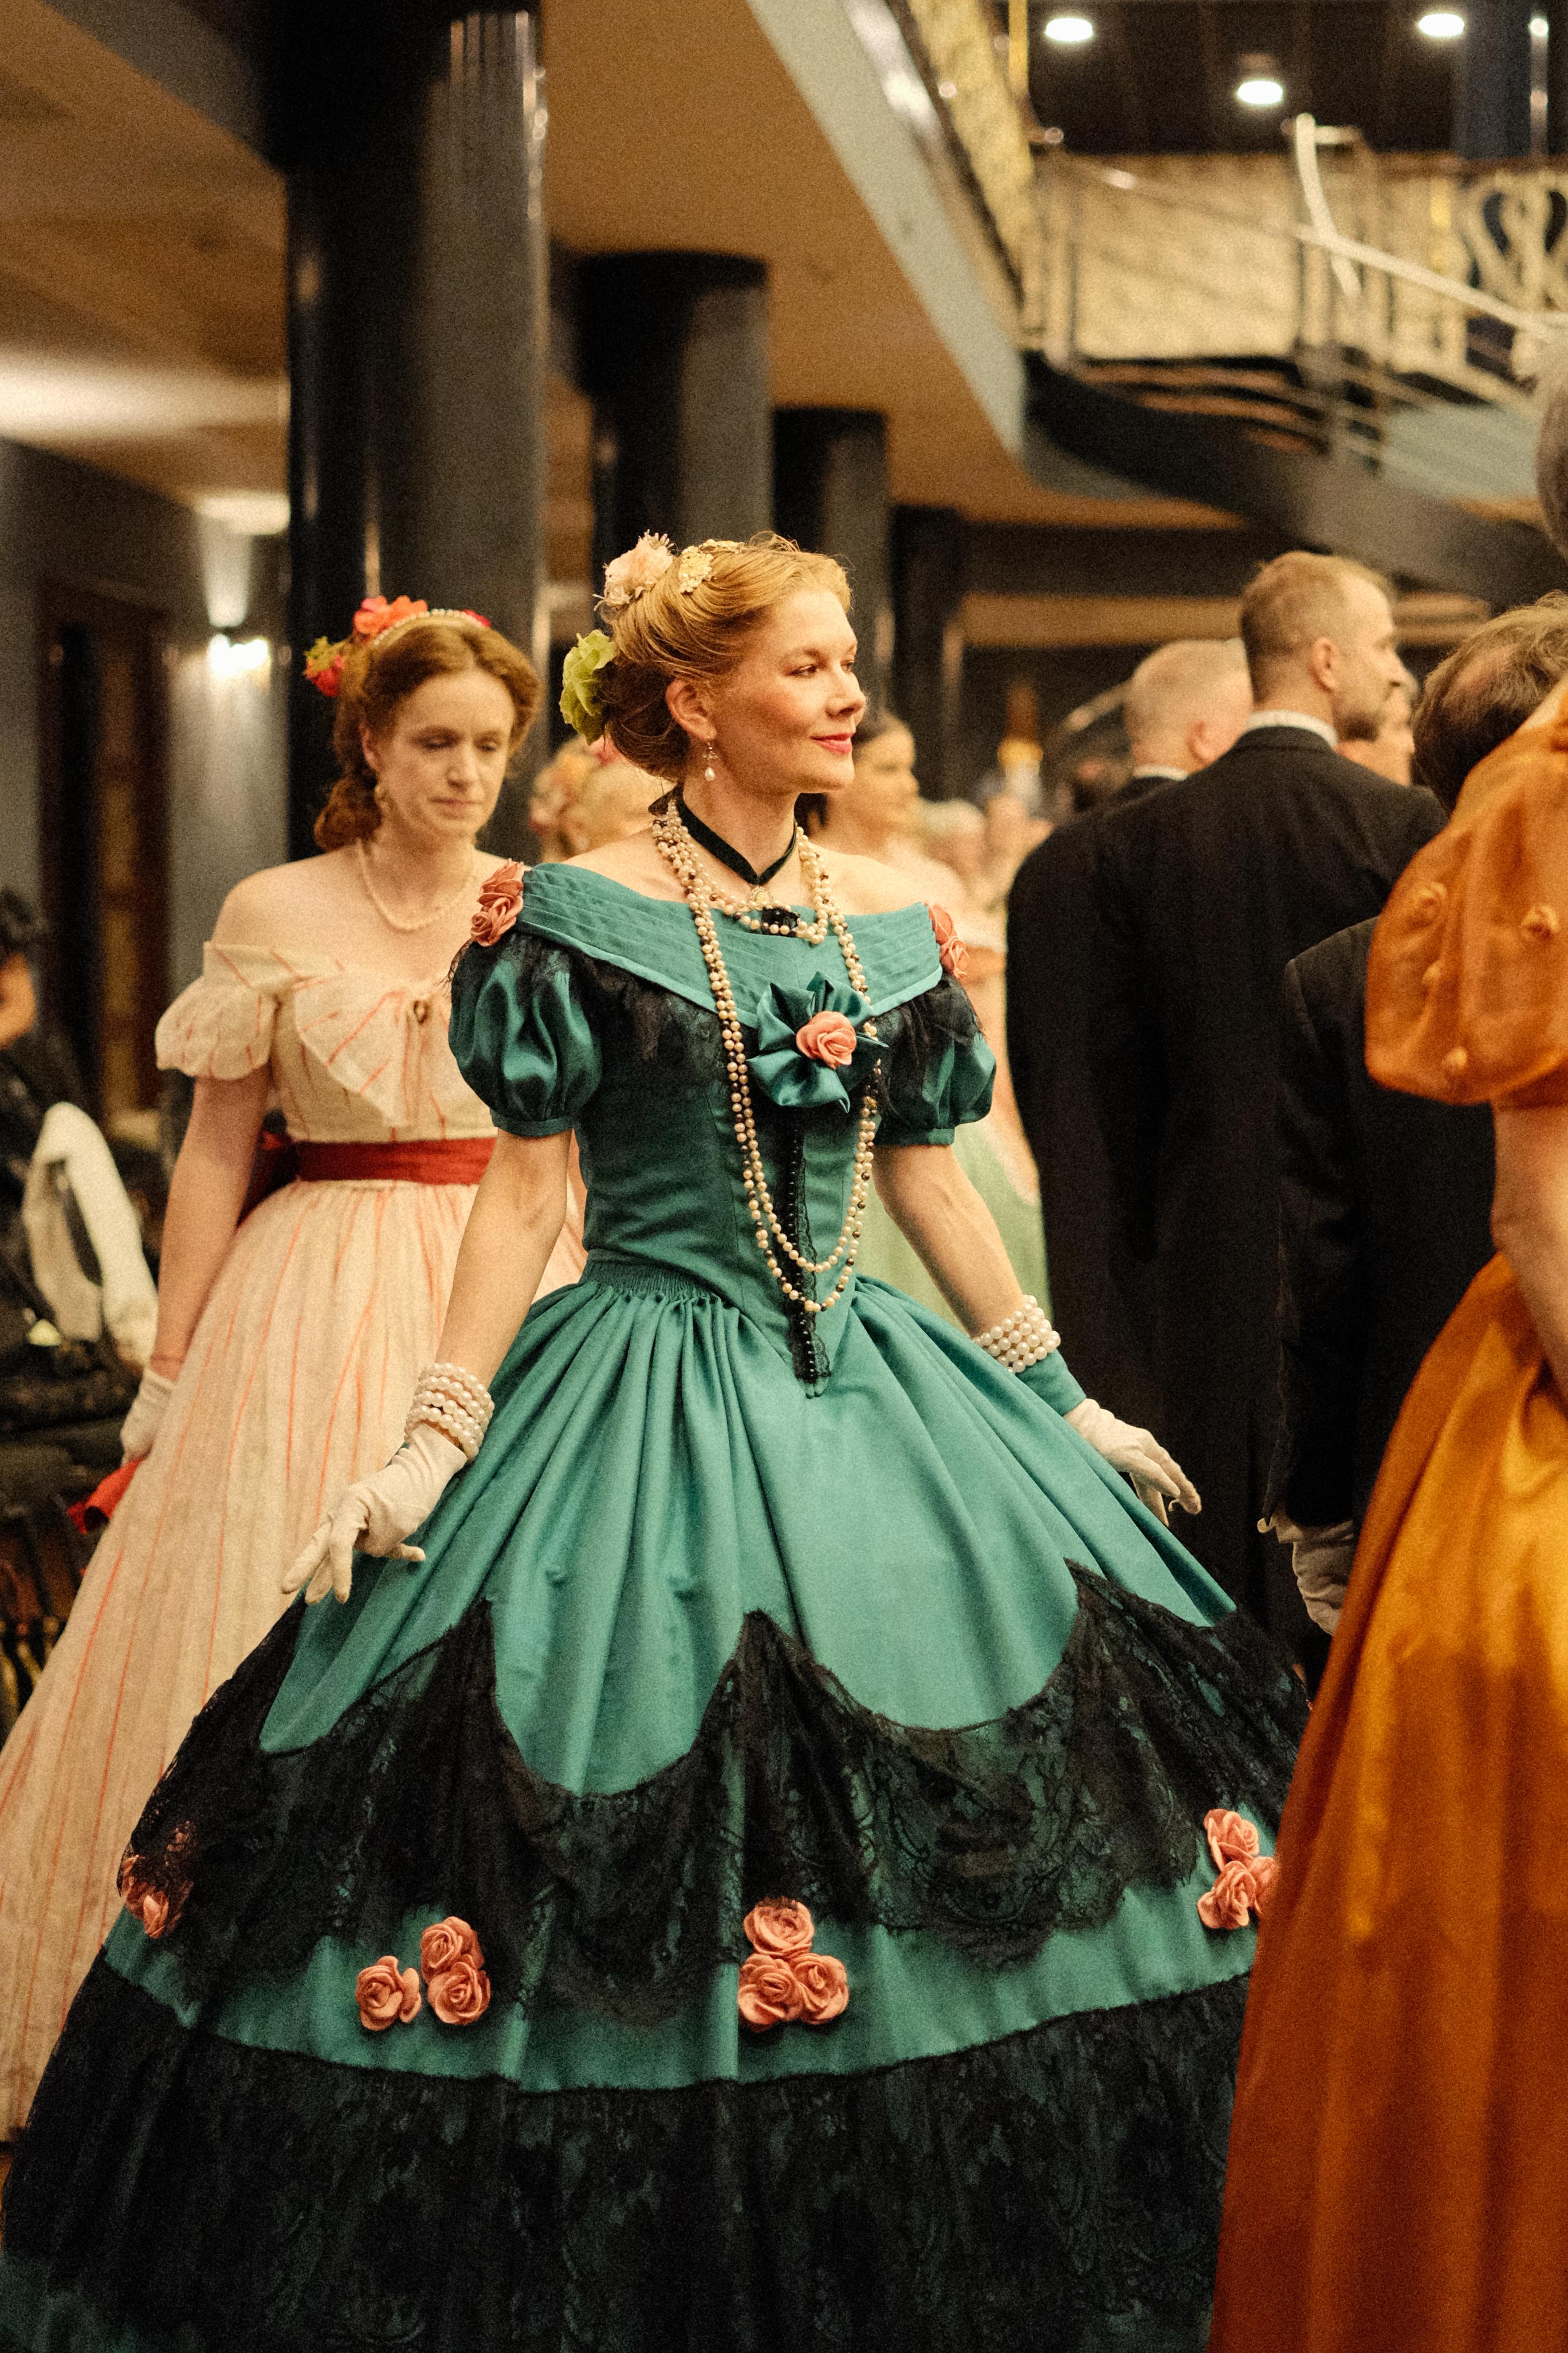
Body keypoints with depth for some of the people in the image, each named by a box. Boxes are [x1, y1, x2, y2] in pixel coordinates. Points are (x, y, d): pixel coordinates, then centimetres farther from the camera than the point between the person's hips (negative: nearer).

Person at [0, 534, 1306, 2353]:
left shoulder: (888, 918, 8)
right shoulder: (576, 915, -5)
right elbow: (523, 1191, -5)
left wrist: (1063, 1408, 17)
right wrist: (434, 1447, -11)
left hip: (869, 1388, 5)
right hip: (648, 1400, -5)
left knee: (972, 1820, 3)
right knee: (628, 1848, -6)